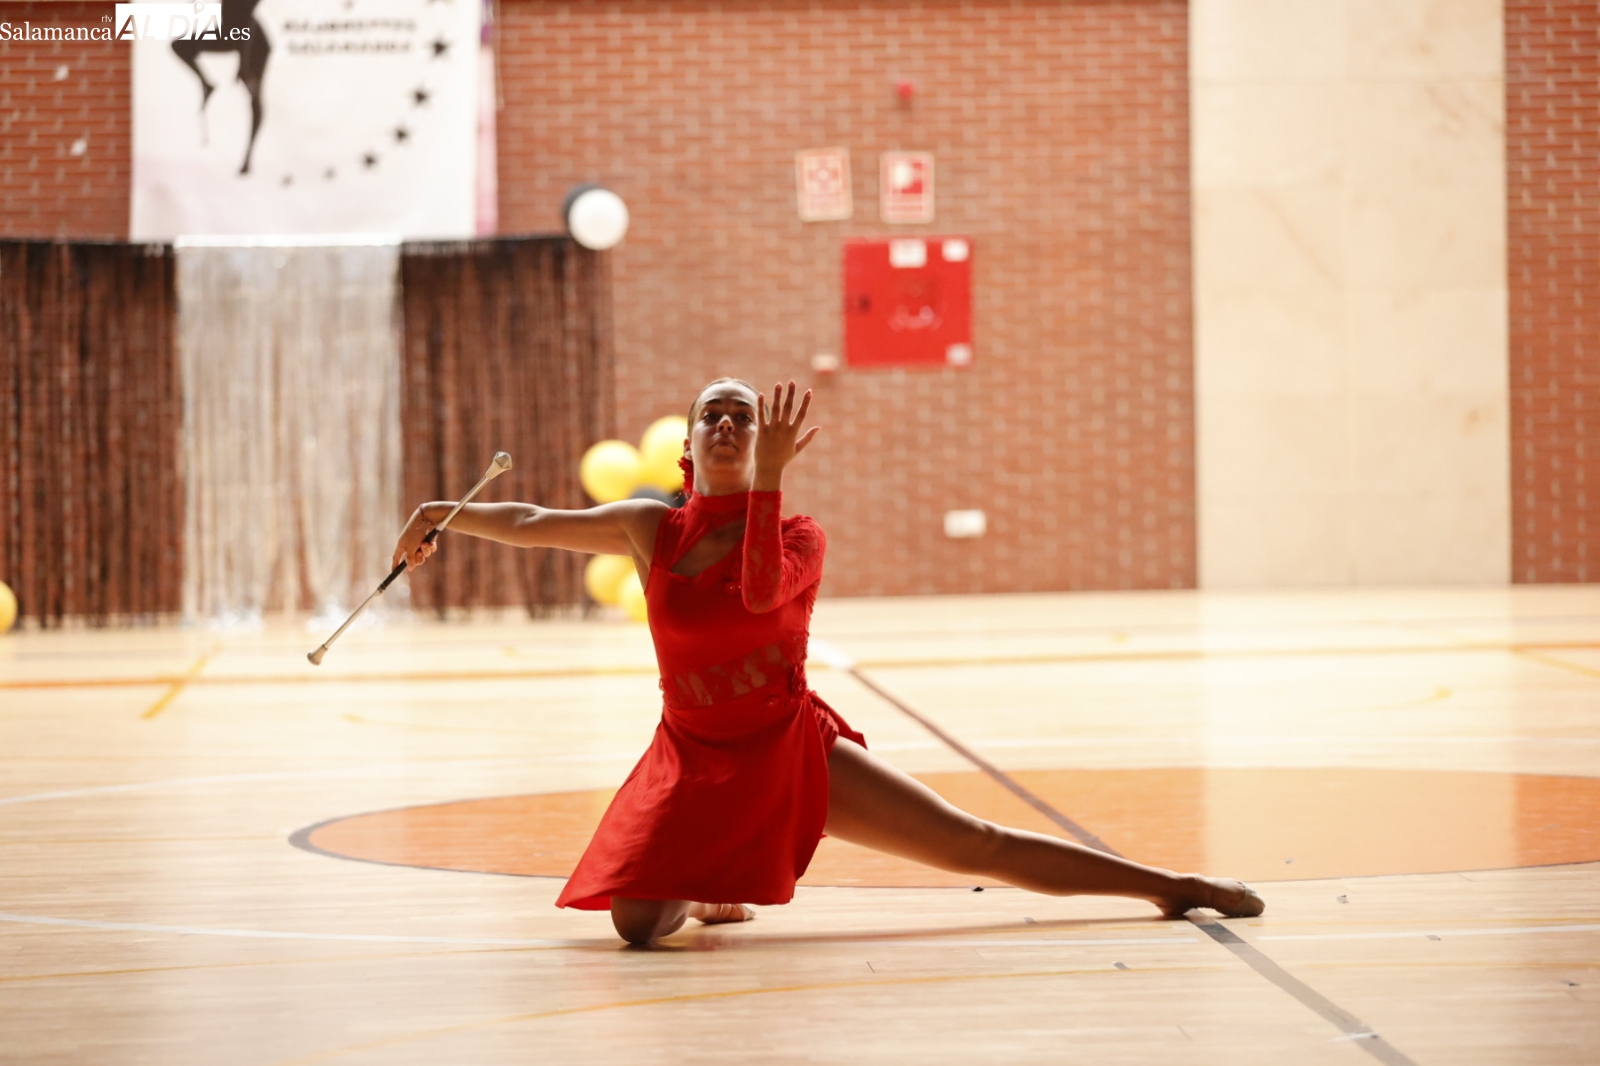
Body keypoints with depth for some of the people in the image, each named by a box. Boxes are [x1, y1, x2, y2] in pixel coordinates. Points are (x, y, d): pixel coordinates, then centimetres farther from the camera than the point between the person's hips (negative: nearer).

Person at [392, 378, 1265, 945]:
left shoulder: (796, 538, -7)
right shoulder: (653, 531, -1)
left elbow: (761, 591, -30)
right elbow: (535, 524, 5)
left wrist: (768, 475, -32)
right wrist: (446, 514, -3)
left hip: (796, 750, -1)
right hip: (696, 764, 2)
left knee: (978, 845, -6)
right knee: (635, 923, -21)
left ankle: (1169, 886, 1)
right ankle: (702, 895, 16)